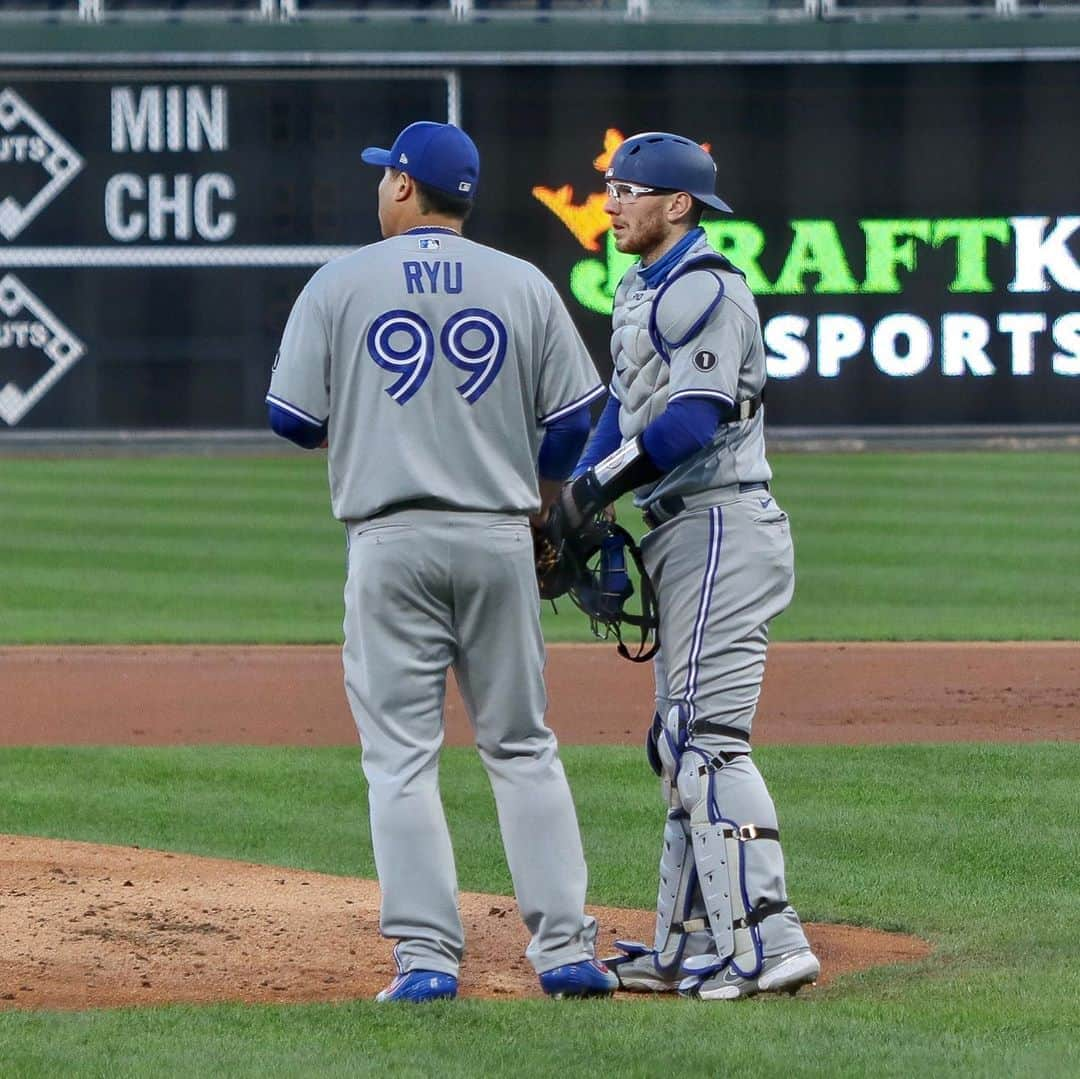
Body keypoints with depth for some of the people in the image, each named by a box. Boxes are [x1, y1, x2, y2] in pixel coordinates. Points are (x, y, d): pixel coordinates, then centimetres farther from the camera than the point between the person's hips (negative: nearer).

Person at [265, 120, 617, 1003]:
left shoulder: (340, 285, -1)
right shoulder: (525, 286, 4)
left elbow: (293, 420, -1)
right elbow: (575, 423, 4)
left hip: (391, 541, -2)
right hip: (499, 539, 2)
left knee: (401, 754, 1)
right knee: (522, 747, 10)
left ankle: (427, 956, -4)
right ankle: (565, 948, 5)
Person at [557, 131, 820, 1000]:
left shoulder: (703, 289, -13)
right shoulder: (644, 291, 19)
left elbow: (693, 418, -23)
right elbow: (623, 408, 19)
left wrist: (598, 485, -19)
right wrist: (571, 510, 7)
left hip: (720, 527, -11)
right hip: (686, 533, 11)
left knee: (706, 735, -16)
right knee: (682, 742, 14)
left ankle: (766, 943, -21)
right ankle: (691, 947, 19)